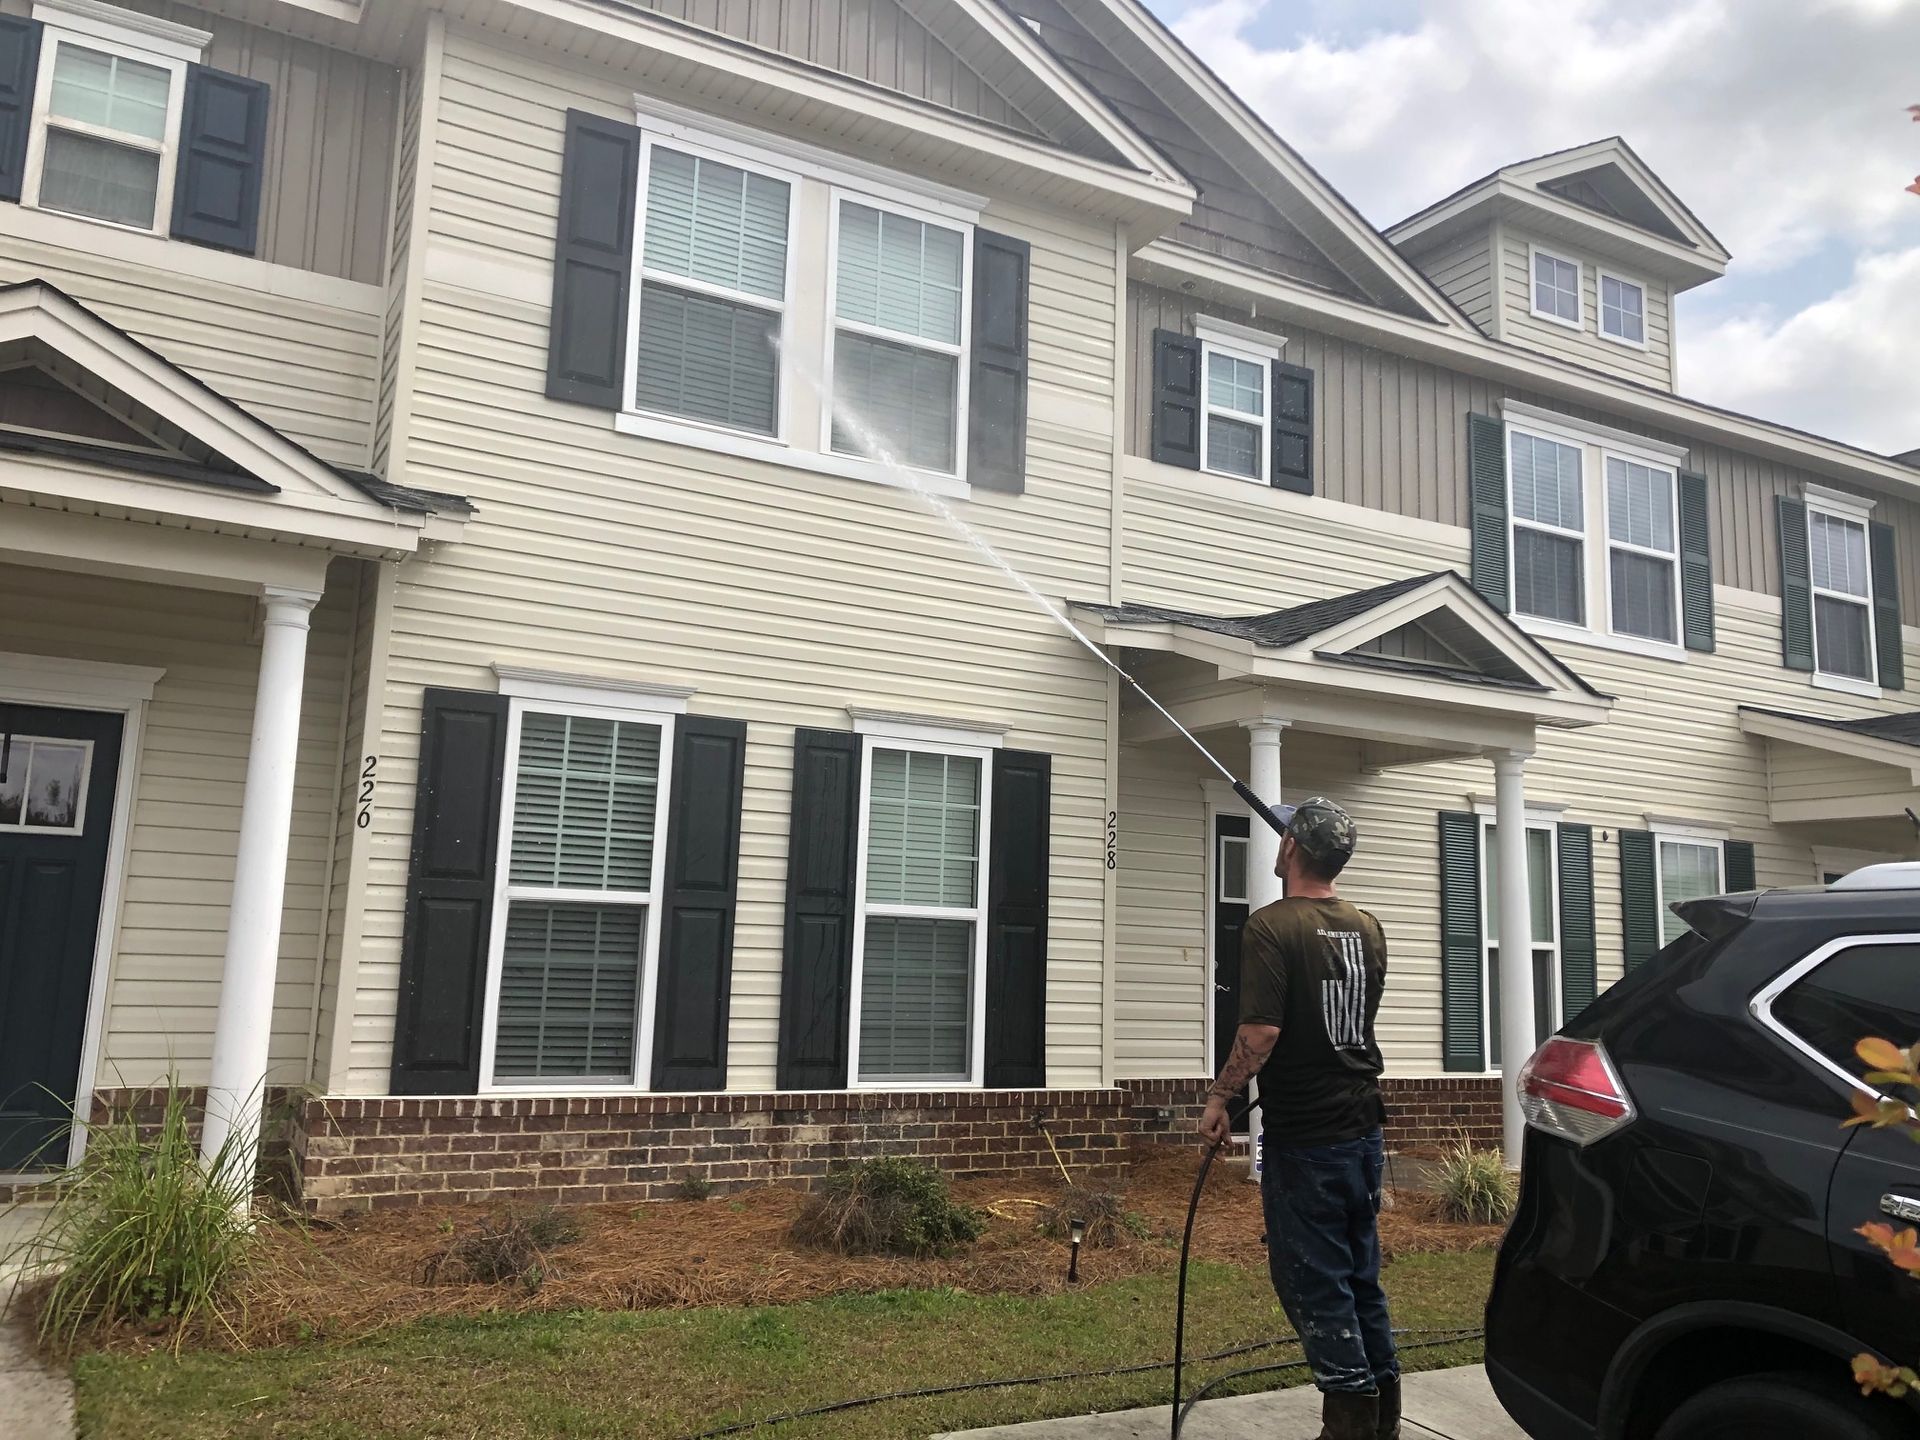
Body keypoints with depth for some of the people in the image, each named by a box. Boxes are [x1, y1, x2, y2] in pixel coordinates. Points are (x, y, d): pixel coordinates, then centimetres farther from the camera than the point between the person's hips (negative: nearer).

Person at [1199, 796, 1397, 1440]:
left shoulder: (1271, 927, -17)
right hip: (1363, 1125, 7)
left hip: (1304, 1134, -7)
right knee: (1361, 1273, 16)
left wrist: (1220, 1097, -11)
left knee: (1311, 1278, 3)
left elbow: (1261, 1032, -23)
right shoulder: (1368, 928, 6)